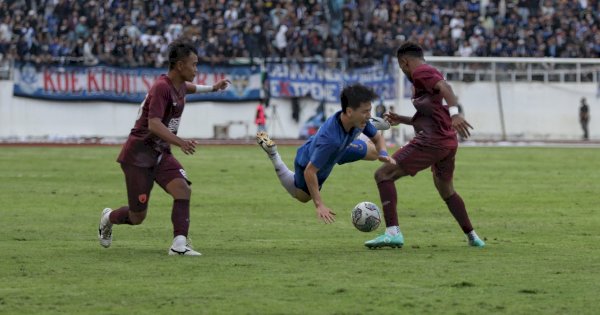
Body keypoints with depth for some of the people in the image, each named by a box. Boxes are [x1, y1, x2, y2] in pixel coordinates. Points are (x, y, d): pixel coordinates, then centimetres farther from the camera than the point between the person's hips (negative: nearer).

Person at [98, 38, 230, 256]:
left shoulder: (179, 85, 6)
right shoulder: (161, 87, -22)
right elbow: (154, 124, -35)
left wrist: (212, 88, 41)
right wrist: (180, 142, -47)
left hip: (161, 154, 8)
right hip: (138, 155, -8)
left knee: (183, 189, -20)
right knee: (138, 217, 0)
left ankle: (179, 244, -25)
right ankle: (108, 218, 33)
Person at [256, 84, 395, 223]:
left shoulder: (361, 120, -31)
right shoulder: (330, 139, -50)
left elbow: (377, 138, -10)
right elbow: (309, 171, -42)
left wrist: (383, 154, -32)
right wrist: (319, 205, -41)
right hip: (308, 162, -5)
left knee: (374, 152, 16)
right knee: (302, 196, 25)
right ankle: (273, 154, 29)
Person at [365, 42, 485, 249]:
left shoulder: (420, 72, -4)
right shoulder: (431, 73, 25)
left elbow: (444, 87, -25)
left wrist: (454, 113, -40)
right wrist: (402, 120, 32)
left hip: (431, 142, -10)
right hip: (449, 143, 10)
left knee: (383, 174, -9)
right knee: (446, 190, 30)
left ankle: (393, 232, -21)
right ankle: (472, 237, 33)